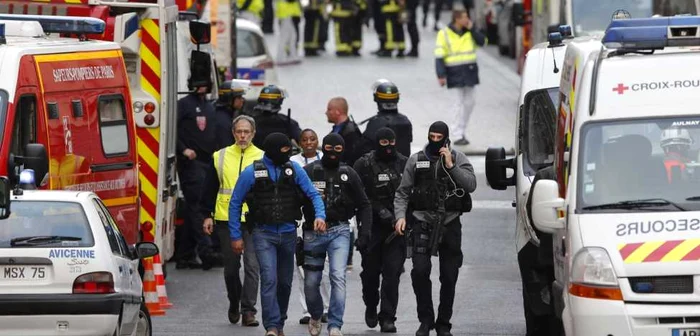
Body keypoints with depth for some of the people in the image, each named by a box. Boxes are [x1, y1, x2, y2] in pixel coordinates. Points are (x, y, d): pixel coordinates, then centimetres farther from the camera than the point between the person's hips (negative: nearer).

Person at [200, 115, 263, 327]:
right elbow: (209, 189, 12)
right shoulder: (220, 157, 8)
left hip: (254, 220, -2)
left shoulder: (262, 159, 5)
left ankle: (248, 310, -10)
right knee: (231, 267, 11)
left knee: (252, 266, -11)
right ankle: (234, 303, 30)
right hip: (226, 220, 2)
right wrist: (207, 215, 5)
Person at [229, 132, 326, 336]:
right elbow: (235, 204, 2)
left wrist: (320, 216, -19)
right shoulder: (252, 173, -5)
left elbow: (313, 194, 2)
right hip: (264, 233, -3)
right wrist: (236, 236, -1)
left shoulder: (294, 169, 2)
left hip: (288, 233, 3)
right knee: (269, 279, -16)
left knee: (284, 281, 12)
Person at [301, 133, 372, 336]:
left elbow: (363, 206, 10)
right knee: (311, 282, 7)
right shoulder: (309, 172, 1)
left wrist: (364, 234, 1)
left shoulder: (349, 175, 5)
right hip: (313, 233, 0)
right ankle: (316, 317, 36)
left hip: (339, 231, 0)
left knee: (338, 277, -17)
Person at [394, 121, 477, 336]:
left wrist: (450, 166, -13)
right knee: (420, 270, -15)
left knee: (449, 276, 3)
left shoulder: (458, 159, 6)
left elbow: (471, 185, -7)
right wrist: (400, 216, -5)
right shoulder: (416, 160, 8)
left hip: (450, 224, 0)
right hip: (423, 223, 0)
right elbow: (402, 192, 9)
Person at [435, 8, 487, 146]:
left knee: (470, 101, 7)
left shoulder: (469, 32, 9)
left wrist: (472, 29, -7)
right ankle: (458, 136, -5)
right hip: (454, 73, -5)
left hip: (469, 72, 5)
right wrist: (441, 75, -14)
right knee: (458, 103, -7)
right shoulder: (444, 34, -6)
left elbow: (482, 42, 1)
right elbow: (439, 56, -8)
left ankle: (461, 130, 23)